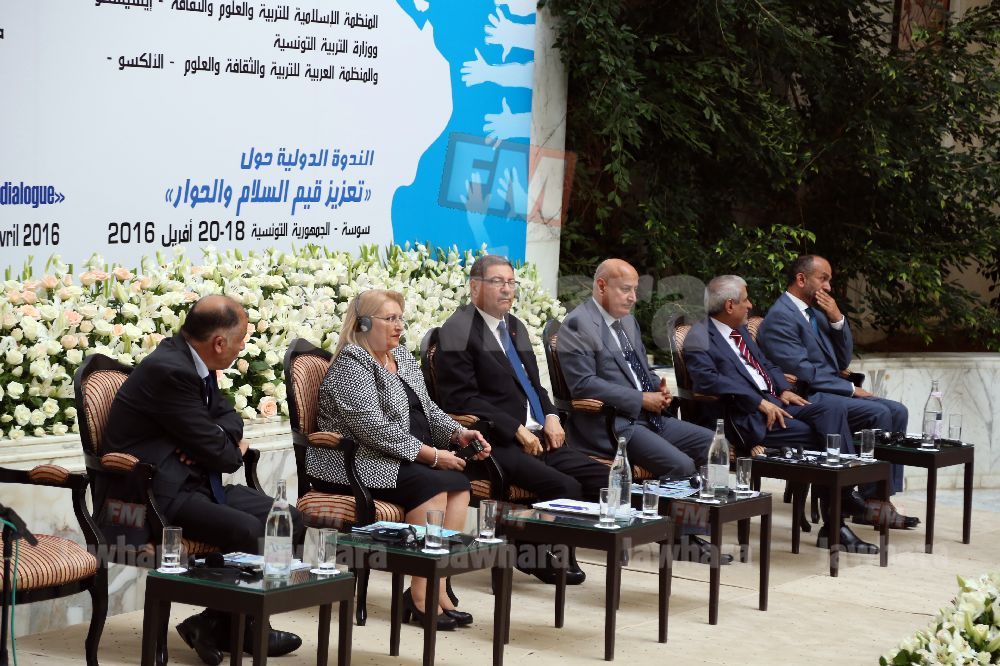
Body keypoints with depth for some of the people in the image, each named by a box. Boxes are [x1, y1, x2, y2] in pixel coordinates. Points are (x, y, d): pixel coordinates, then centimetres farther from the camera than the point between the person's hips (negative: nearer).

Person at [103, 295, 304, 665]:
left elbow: (228, 416, 19)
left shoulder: (193, 362, 9)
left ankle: (226, 625, 4)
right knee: (247, 530, -29)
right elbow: (218, 453, -19)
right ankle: (214, 628, -5)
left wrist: (214, 441, -5)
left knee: (289, 520, -1)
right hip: (156, 494, -10)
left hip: (195, 481, 10)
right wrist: (235, 450, 5)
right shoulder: (169, 370, -21)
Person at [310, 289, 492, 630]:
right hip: (357, 465, -9)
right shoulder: (351, 365, -12)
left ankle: (435, 586, -21)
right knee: (432, 486, -29)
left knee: (459, 484, -16)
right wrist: (430, 454, -21)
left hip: (409, 460, 9)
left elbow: (426, 409, 22)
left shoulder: (402, 358, 18)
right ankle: (423, 594, -26)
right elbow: (373, 427, -21)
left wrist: (459, 433, 2)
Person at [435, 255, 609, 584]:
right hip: (497, 444, -9)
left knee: (602, 478, -9)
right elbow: (461, 399, -13)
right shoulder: (458, 331, -5)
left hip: (537, 437, 9)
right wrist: (516, 430, -17)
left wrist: (550, 416, 6)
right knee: (565, 487, -27)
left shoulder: (516, 327, 22)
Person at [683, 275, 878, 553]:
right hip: (747, 415, -8)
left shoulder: (740, 330, 23)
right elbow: (707, 380, -21)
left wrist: (783, 389, 6)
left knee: (831, 407, -18)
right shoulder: (699, 338, -6)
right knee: (818, 437, -22)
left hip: (773, 401, 8)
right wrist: (760, 402, -23)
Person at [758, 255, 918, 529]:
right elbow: (801, 370, -18)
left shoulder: (817, 312, 18)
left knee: (897, 412, -4)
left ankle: (882, 498, -10)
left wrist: (837, 319, 1)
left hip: (830, 391, 9)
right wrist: (850, 389, -13)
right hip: (807, 399, -9)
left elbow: (843, 361, 15)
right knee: (878, 413, -23)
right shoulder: (780, 317, -11)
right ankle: (872, 503, -17)